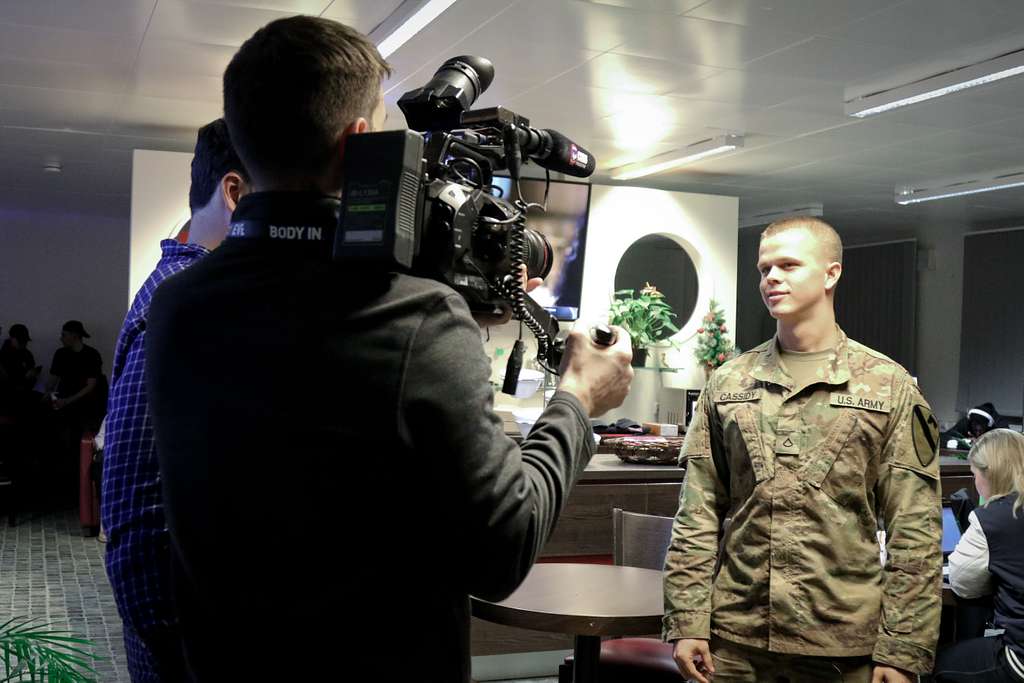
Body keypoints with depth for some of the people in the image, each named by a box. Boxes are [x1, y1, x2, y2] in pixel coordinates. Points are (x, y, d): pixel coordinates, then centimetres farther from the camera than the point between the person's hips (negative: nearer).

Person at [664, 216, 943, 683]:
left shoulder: (889, 386, -1)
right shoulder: (727, 384, 6)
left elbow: (914, 532, -4)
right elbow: (698, 516, 4)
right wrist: (687, 623, -2)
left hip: (843, 645, -2)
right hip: (734, 640, 2)